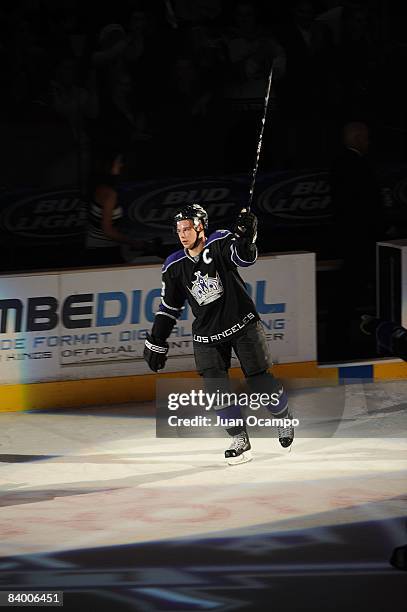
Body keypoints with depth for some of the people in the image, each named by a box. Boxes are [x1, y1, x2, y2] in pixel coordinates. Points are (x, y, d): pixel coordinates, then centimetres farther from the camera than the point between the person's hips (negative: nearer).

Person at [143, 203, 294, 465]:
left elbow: (245, 257, -29)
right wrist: (156, 343, 8)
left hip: (243, 324, -3)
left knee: (259, 379, 1)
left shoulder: (220, 244, -11)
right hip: (208, 334, 3)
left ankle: (285, 419, 29)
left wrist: (246, 236, -49)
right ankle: (240, 441, 1)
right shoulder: (175, 266, 0)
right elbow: (169, 307, 8)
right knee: (215, 386, -9)